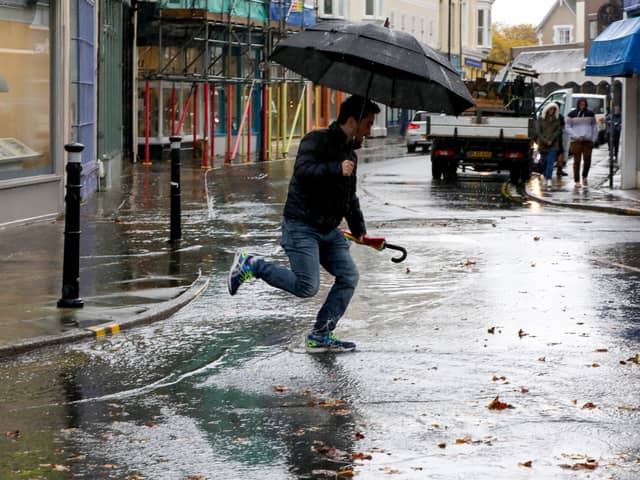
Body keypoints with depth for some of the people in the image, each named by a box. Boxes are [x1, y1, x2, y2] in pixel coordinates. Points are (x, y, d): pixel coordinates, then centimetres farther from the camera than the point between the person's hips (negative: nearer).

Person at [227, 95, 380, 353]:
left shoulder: (350, 153, 15)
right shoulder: (316, 141, -12)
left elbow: (350, 198, 27)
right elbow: (302, 172, -30)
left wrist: (359, 230, 23)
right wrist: (336, 170, -32)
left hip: (329, 230, 9)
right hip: (302, 226, -9)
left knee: (348, 276, -2)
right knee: (307, 287, -16)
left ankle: (321, 336, 6)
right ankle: (250, 264, 1)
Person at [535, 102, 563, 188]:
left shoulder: (557, 119, 5)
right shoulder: (541, 119, 1)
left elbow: (558, 130, 1)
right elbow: (538, 132, -3)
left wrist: (551, 140, -11)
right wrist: (545, 141, -12)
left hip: (553, 145, -1)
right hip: (543, 144, 1)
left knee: (550, 162, -11)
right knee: (544, 162, 8)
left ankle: (549, 179, -18)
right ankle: (545, 177, 26)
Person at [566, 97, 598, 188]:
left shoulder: (590, 114, 9)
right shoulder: (572, 114, 2)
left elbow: (594, 126, 14)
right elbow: (568, 127, 1)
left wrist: (594, 138, 5)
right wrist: (576, 136, -10)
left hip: (588, 140, 2)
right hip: (576, 141, -2)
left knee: (587, 160, -4)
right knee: (577, 161, -3)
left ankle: (585, 176, 21)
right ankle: (577, 181, 2)